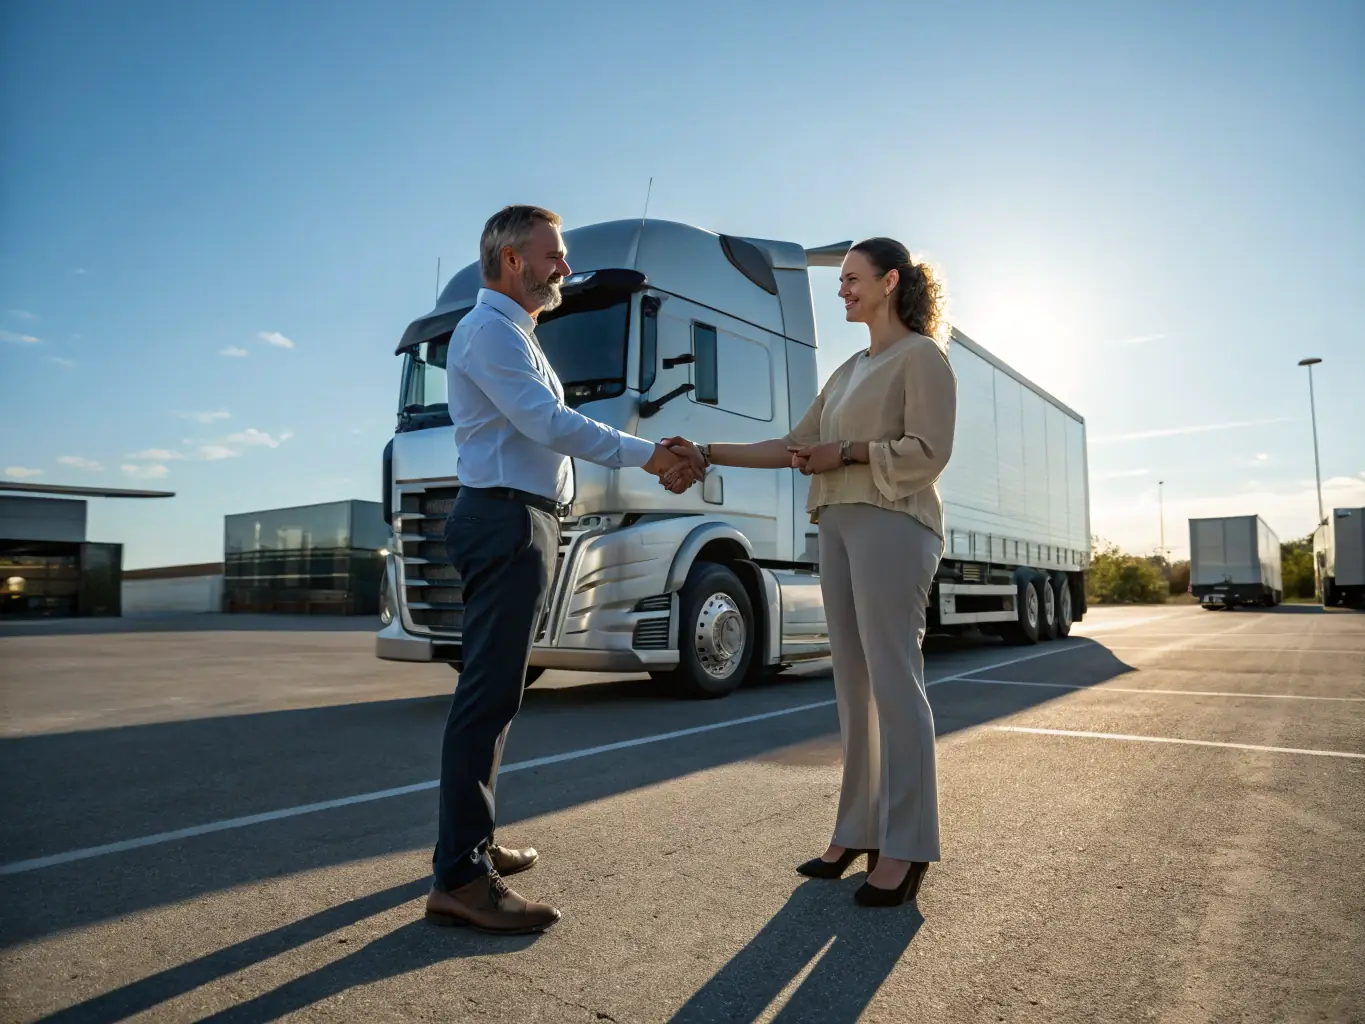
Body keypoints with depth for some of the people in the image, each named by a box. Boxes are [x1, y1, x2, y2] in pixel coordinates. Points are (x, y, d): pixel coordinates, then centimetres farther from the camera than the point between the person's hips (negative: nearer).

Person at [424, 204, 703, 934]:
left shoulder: (516, 334, 24)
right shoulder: (491, 329, -9)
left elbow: (548, 432, 20)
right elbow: (550, 425, -20)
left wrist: (653, 463, 15)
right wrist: (648, 454, -16)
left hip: (518, 524, 11)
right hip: (506, 520, -11)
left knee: (493, 690, 14)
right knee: (489, 694, -12)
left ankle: (468, 841, 25)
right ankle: (459, 877, -8)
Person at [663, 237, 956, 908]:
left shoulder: (921, 356, 1)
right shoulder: (849, 370, 24)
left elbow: (928, 451, -10)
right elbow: (794, 446, 18)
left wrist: (845, 453, -8)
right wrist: (707, 454, 11)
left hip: (891, 524, -8)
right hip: (839, 524, 8)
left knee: (893, 680, -9)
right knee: (854, 684, 7)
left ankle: (905, 849, -3)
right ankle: (859, 831, 15)